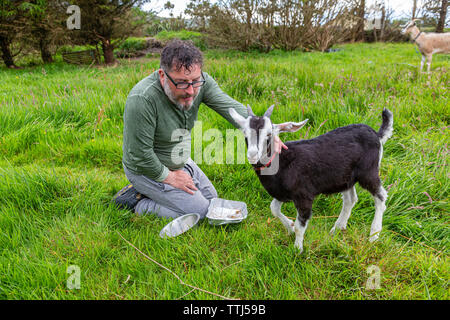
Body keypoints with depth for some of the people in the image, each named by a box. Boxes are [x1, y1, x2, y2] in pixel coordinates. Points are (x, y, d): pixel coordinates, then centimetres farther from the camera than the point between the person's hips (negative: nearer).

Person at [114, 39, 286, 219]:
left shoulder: (200, 82, -16)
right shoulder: (142, 99, -35)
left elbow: (230, 107, -23)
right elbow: (140, 155, -29)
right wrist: (169, 177, -17)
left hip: (180, 162, 8)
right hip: (149, 170, -7)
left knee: (211, 198, 19)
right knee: (200, 212, -6)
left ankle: (143, 192, 20)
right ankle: (137, 203, 5)